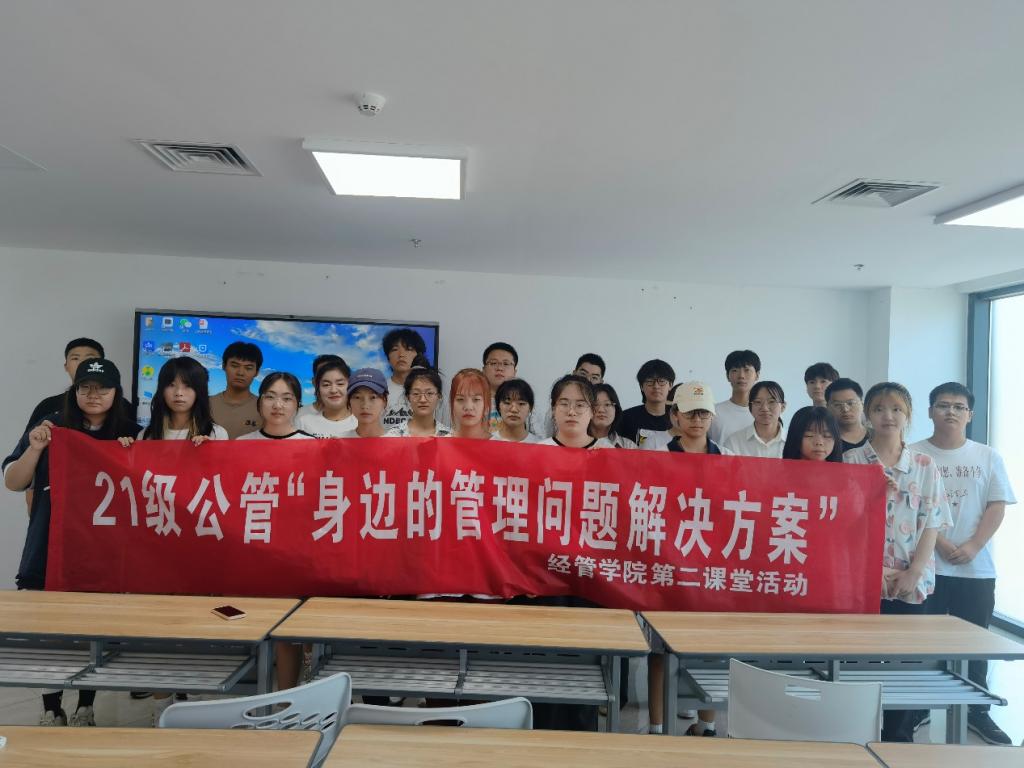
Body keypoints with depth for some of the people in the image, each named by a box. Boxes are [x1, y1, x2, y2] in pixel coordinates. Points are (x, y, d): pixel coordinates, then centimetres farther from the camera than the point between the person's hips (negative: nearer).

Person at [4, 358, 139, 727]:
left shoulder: (132, 433, 1)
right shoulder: (49, 426, 2)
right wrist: (34, 449, -13)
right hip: (50, 549, 0)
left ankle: (85, 707, 26)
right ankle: (51, 710, 22)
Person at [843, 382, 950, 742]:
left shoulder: (925, 465, 6)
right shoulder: (851, 461, 0)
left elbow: (932, 523, 3)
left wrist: (914, 571, -8)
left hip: (912, 582, 2)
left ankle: (898, 739, 22)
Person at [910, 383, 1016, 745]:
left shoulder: (988, 457, 6)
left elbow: (997, 506, 1)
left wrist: (973, 546, -12)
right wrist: (939, 543, -15)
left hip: (976, 567, 2)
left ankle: (977, 712, 25)